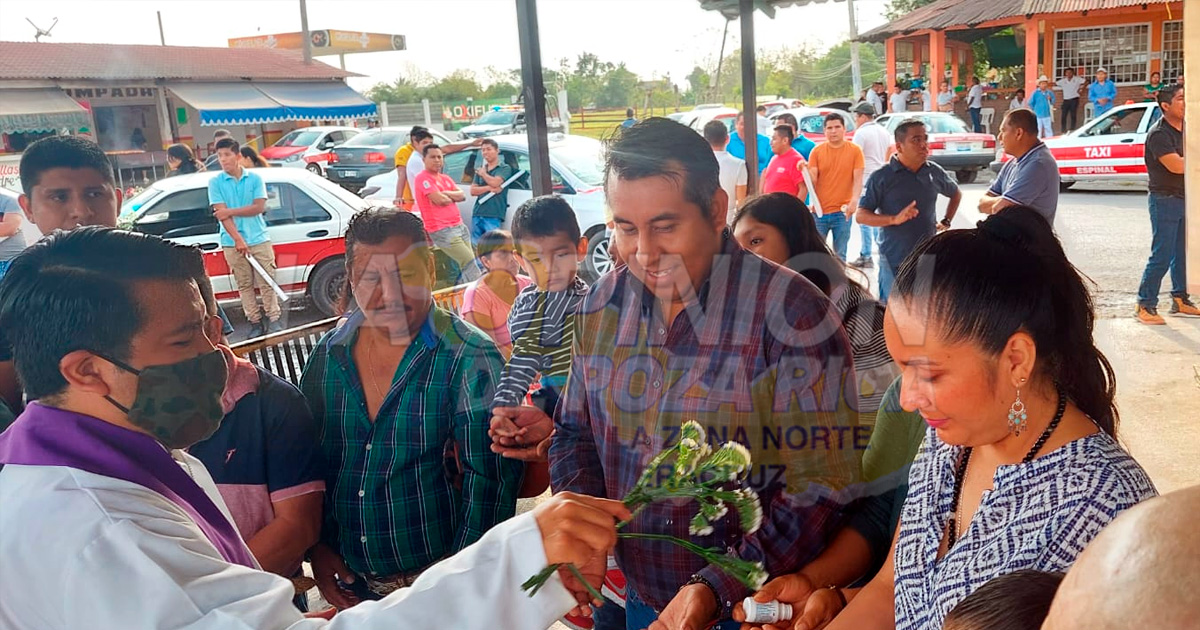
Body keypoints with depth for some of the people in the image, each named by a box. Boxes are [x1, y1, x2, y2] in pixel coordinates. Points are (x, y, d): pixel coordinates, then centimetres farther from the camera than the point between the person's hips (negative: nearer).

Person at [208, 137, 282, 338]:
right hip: (232, 243, 0)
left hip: (259, 239, 0)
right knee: (245, 285, 5)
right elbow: (221, 213, -7)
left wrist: (231, 211, -12)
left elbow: (260, 207, -5)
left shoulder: (255, 178, 3)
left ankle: (273, 319, 6)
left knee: (267, 282, 0)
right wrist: (238, 239, -18)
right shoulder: (215, 182, 2)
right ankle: (255, 323, 11)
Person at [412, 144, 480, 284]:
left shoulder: (445, 178, 19)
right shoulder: (422, 178, -8)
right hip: (442, 231, -8)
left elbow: (462, 196, 7)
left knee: (466, 266, 7)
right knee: (470, 262, -15)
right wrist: (452, 197, 3)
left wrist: (445, 194, -9)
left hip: (459, 226, 9)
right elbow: (439, 200, -18)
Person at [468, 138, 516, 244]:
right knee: (475, 246, 7)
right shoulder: (480, 169, 18)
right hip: (477, 213, 6)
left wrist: (483, 174, 4)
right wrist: (489, 188, -8)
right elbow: (473, 190, 8)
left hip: (493, 215, -6)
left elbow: (495, 182, -15)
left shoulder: (505, 168, 2)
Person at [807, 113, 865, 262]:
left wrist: (854, 200, -19)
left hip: (842, 212, -1)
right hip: (820, 211, 1)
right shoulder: (817, 151, 5)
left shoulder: (855, 150, 1)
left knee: (840, 255, 6)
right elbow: (812, 178, 1)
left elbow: (858, 179, -4)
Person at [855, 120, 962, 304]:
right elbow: (861, 215, -11)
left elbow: (956, 194, 27)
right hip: (894, 260, -4)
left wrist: (946, 222, 15)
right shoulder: (882, 177, -8)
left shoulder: (935, 172, 6)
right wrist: (894, 219, -24)